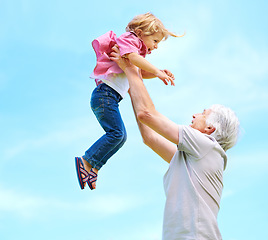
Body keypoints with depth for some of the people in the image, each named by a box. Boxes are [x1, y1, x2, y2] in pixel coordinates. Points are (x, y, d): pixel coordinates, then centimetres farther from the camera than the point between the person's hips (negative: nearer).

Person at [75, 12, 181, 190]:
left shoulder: (135, 49, 28)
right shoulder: (128, 39, -1)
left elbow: (142, 73, 29)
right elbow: (133, 57, -22)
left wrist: (159, 73, 11)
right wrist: (157, 71, -23)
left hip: (110, 98, 10)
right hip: (106, 93, -10)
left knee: (120, 136, 6)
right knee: (116, 133, -17)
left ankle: (94, 168, 6)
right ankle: (86, 161, -11)